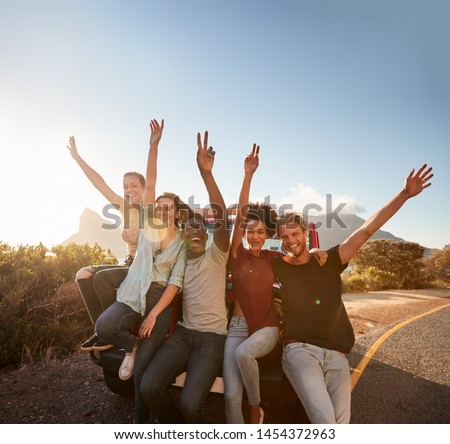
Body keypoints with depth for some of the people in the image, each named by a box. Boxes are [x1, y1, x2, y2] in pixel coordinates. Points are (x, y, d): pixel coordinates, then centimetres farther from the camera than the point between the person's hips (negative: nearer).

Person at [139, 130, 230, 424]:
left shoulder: (216, 255, -2)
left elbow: (221, 216, -19)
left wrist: (206, 172, -31)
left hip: (212, 337, -3)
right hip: (182, 332, 4)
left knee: (191, 404, -22)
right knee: (149, 387, -19)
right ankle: (178, 428, 13)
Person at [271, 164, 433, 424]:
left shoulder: (329, 261, 4)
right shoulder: (278, 266, 2)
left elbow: (368, 229, -1)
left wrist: (405, 194, -5)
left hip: (336, 356, 3)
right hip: (300, 350, -2)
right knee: (325, 421, -19)